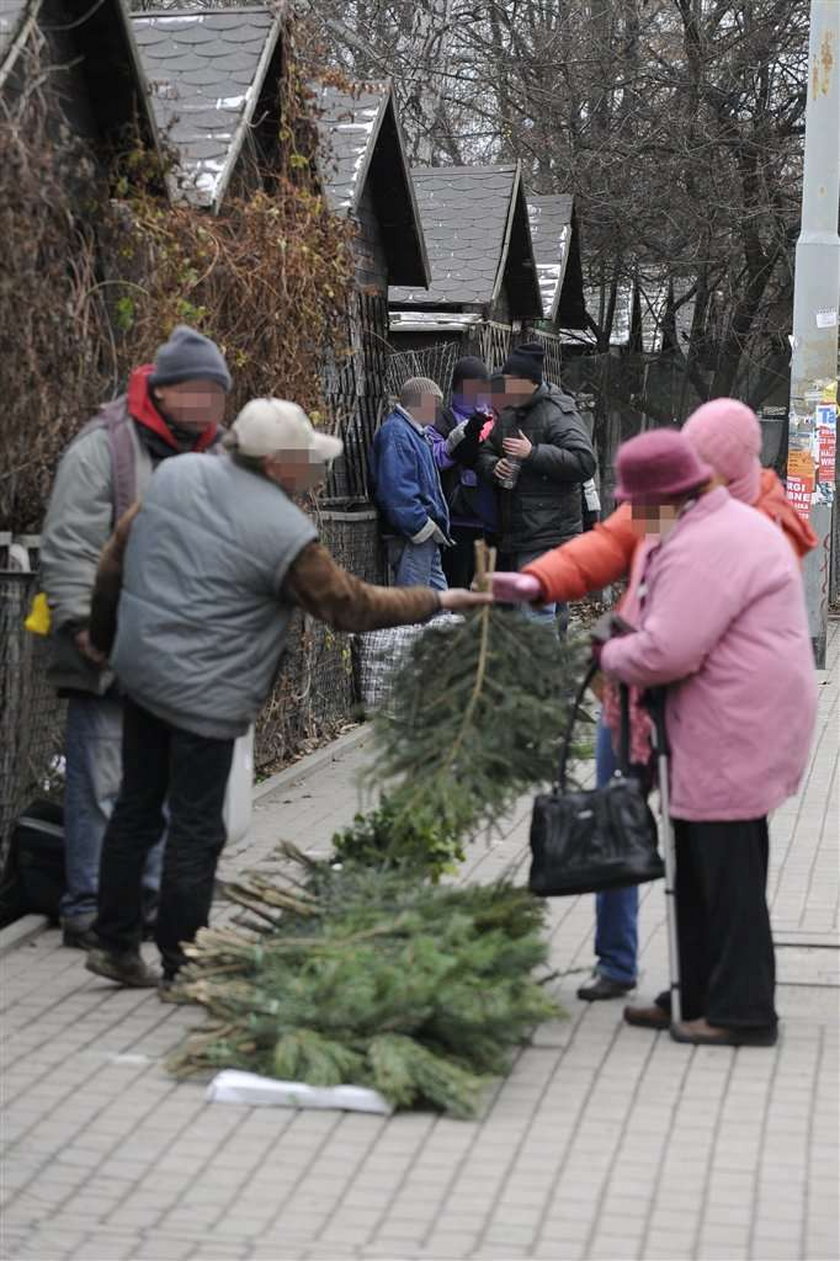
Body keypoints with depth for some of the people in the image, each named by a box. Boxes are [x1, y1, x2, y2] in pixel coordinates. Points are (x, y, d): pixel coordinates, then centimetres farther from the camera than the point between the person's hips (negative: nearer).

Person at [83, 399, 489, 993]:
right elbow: (353, 606, -7)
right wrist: (437, 600, 4)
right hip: (204, 693, -7)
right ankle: (181, 966, 10)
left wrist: (106, 632, 24)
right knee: (195, 831, 2)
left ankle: (116, 944, 24)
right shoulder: (285, 533, -16)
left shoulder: (174, 475, 3)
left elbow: (116, 558, 10)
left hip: (140, 669, 7)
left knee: (136, 808, 16)